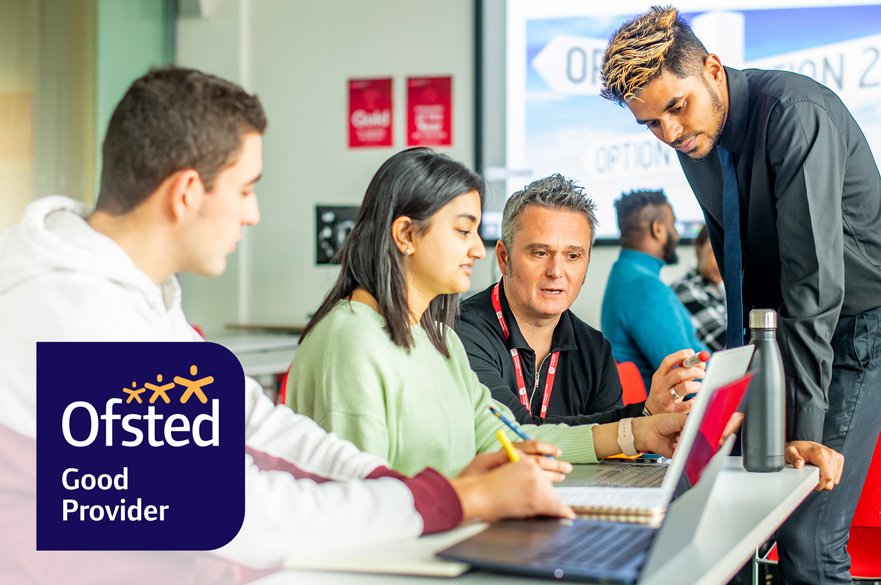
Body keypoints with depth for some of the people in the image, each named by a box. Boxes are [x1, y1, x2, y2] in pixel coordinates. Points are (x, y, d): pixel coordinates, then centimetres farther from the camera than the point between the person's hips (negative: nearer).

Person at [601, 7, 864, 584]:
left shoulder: (795, 114, -24)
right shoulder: (697, 143, 1)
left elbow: (815, 280, -29)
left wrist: (802, 431, -30)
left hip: (855, 328, -7)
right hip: (781, 331, 7)